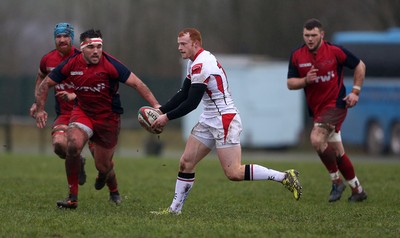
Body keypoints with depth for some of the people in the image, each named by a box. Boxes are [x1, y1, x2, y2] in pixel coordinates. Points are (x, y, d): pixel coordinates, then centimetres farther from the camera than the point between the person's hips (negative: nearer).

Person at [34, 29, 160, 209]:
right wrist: (40, 109, -5)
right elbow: (46, 84, 2)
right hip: (83, 111, 2)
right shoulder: (71, 64, -11)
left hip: (108, 116, -2)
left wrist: (155, 105, -29)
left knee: (103, 166, 4)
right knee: (73, 145, -27)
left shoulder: (110, 64, -20)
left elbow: (137, 83, -20)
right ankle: (72, 197, -16)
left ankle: (114, 191, 42)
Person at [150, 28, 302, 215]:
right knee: (186, 163, 8)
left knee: (234, 173, -14)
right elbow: (184, 94, 17)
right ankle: (175, 209, 14)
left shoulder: (201, 65, -19)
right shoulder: (195, 62, 13)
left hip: (224, 121, -10)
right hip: (209, 121, 10)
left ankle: (285, 177, -8)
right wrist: (161, 110, 8)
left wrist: (167, 117, -11)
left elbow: (191, 103, -20)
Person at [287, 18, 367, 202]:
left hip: (336, 103, -5)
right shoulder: (297, 56, 0)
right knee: (337, 152, 9)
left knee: (316, 139, -25)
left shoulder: (335, 51, -10)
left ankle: (336, 180, -11)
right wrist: (305, 80, -18)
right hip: (316, 109, 6)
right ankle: (357, 189, 22)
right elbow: (290, 83, 2)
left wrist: (355, 91, -4)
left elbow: (359, 66, 2)